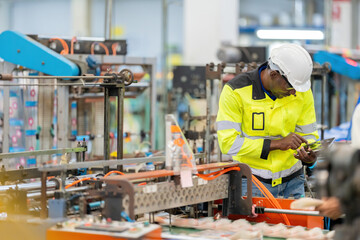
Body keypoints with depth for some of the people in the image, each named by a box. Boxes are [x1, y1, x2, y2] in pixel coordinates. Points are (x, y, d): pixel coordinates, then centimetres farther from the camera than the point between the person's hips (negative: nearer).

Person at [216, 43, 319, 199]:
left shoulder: (302, 92, 0)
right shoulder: (235, 91, -13)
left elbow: (308, 135, 7)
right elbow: (227, 142, -19)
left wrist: (310, 157, -17)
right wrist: (277, 143, -22)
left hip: (292, 180, 4)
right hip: (252, 180, -3)